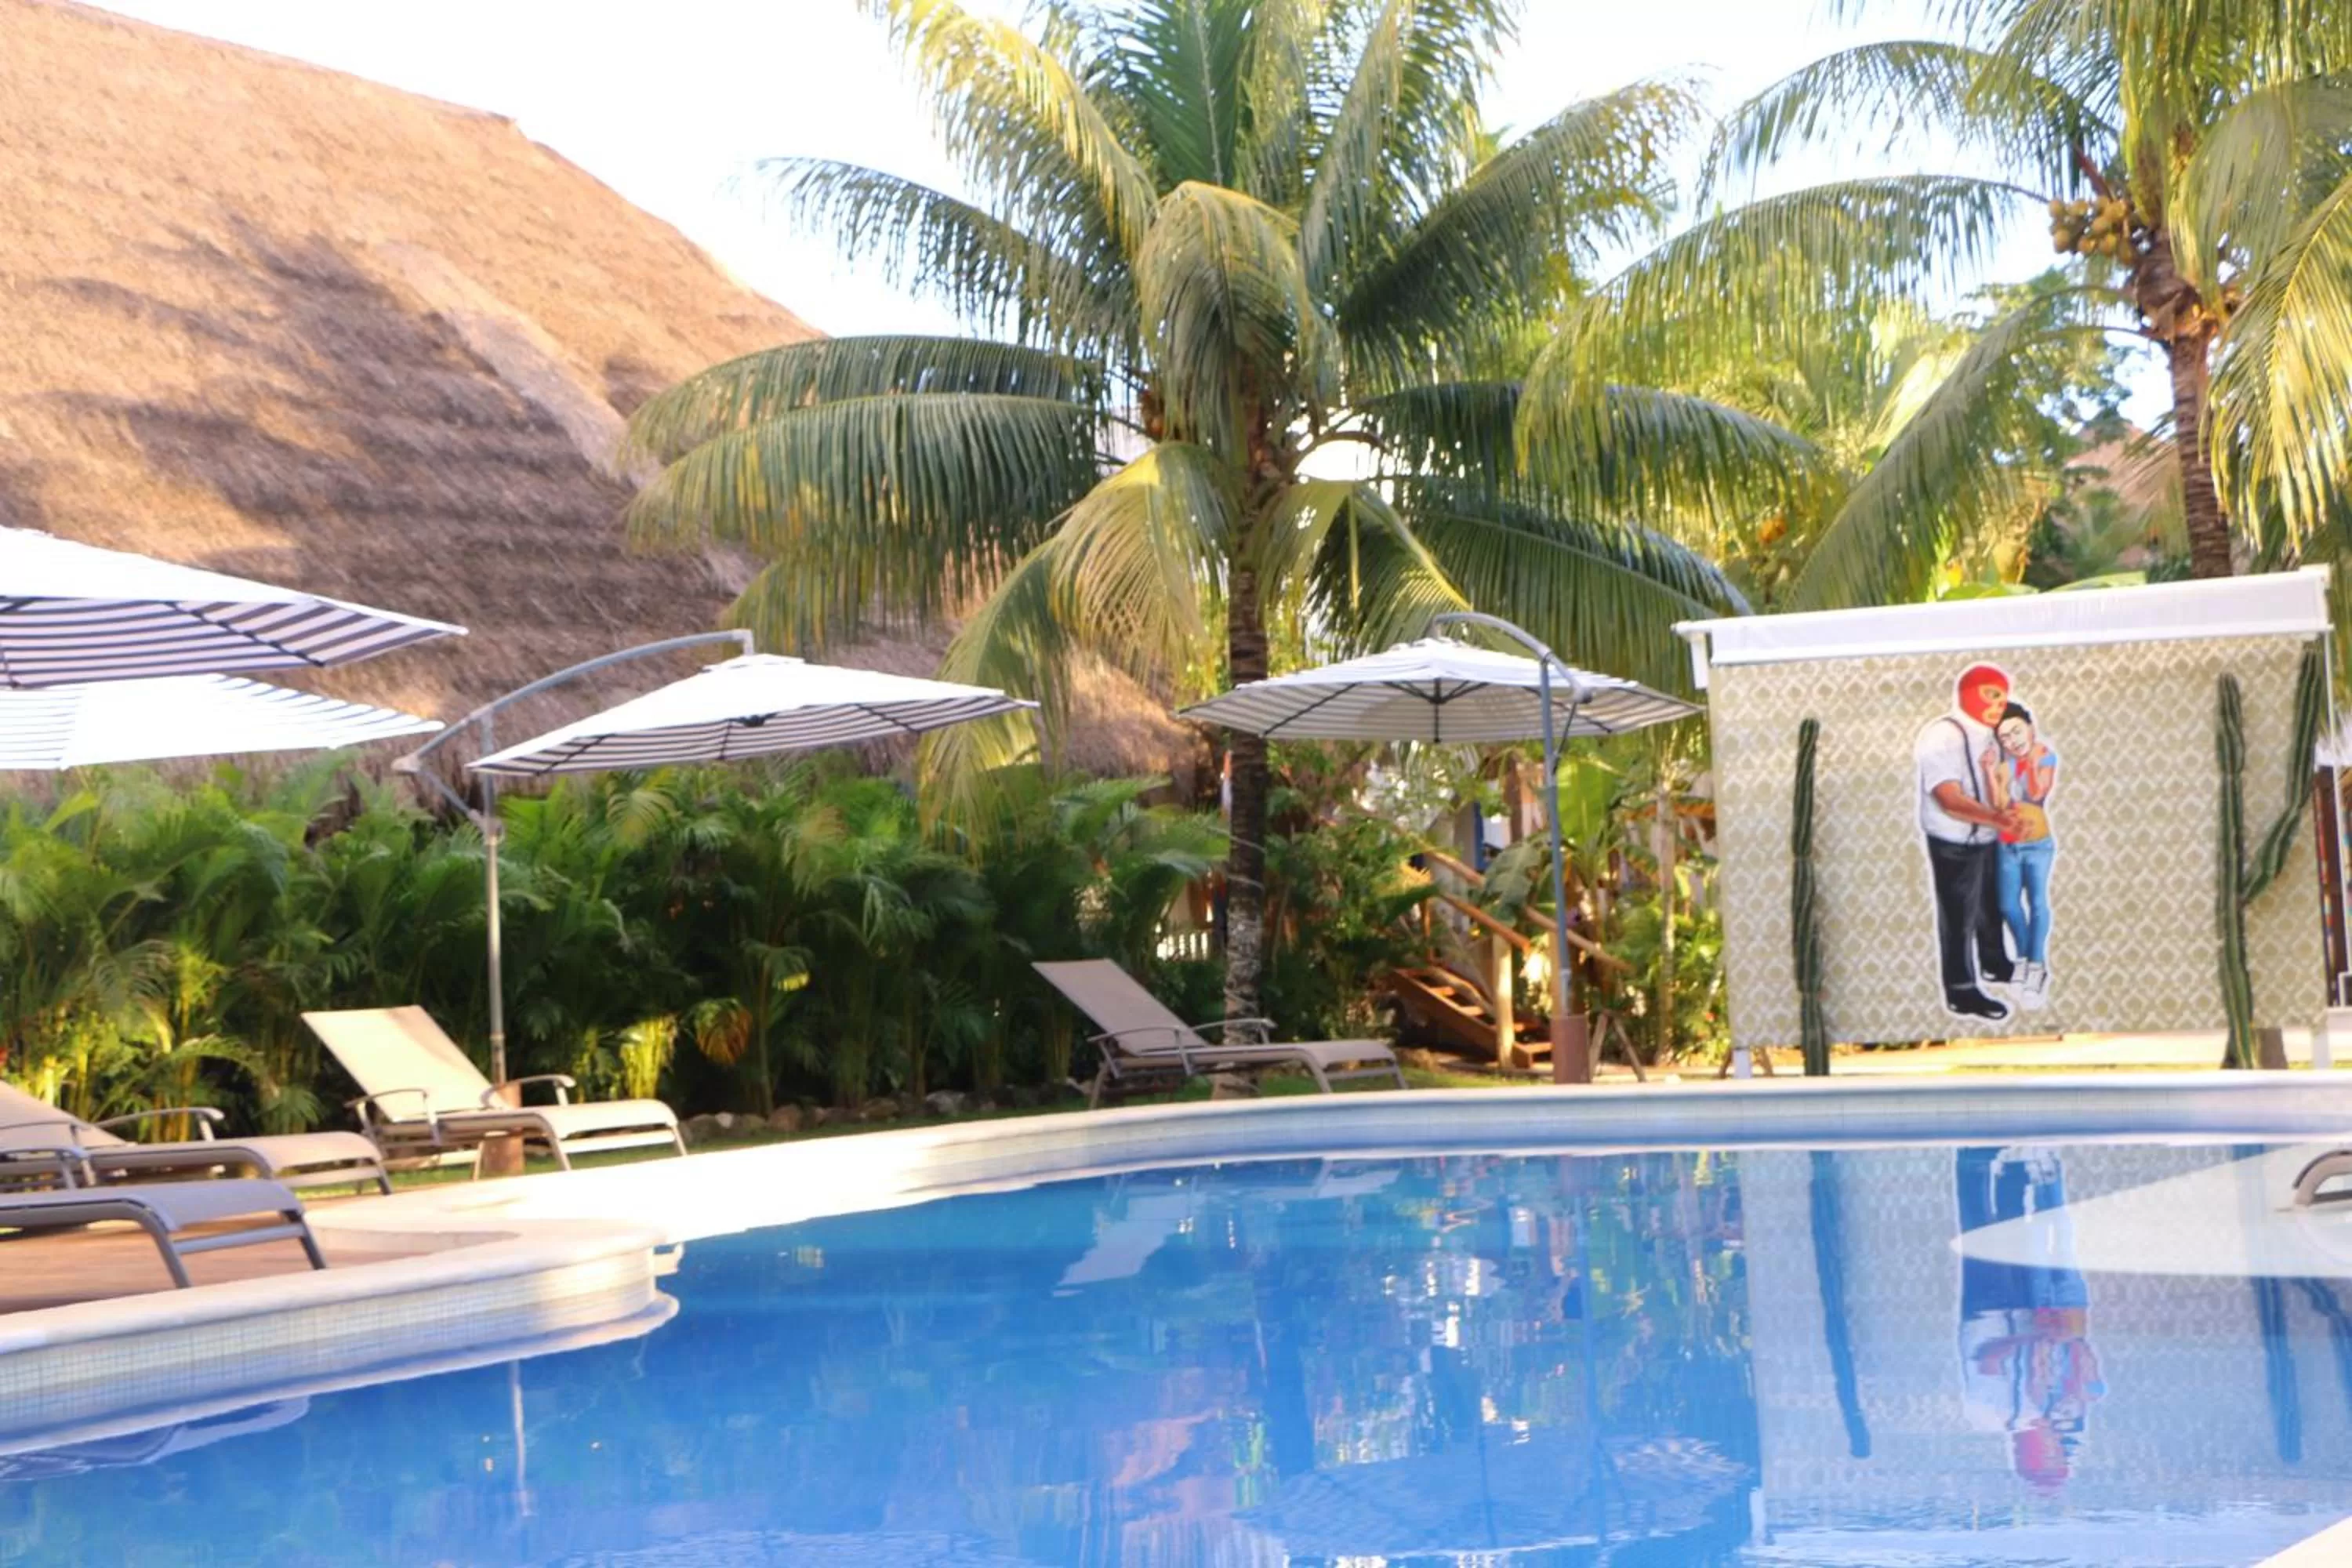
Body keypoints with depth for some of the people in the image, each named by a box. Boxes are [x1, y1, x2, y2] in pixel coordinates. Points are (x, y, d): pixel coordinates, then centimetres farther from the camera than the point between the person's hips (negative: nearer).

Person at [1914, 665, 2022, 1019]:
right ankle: (1962, 993, 17)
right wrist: (1997, 817, -43)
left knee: (1990, 906, 26)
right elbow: (1950, 801, -32)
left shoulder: (1983, 734, 3)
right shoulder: (1941, 738, -25)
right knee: (1959, 917, 4)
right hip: (1954, 845, -9)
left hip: (1986, 839, 9)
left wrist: (2004, 813, -2)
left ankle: (1994, 965, 48)